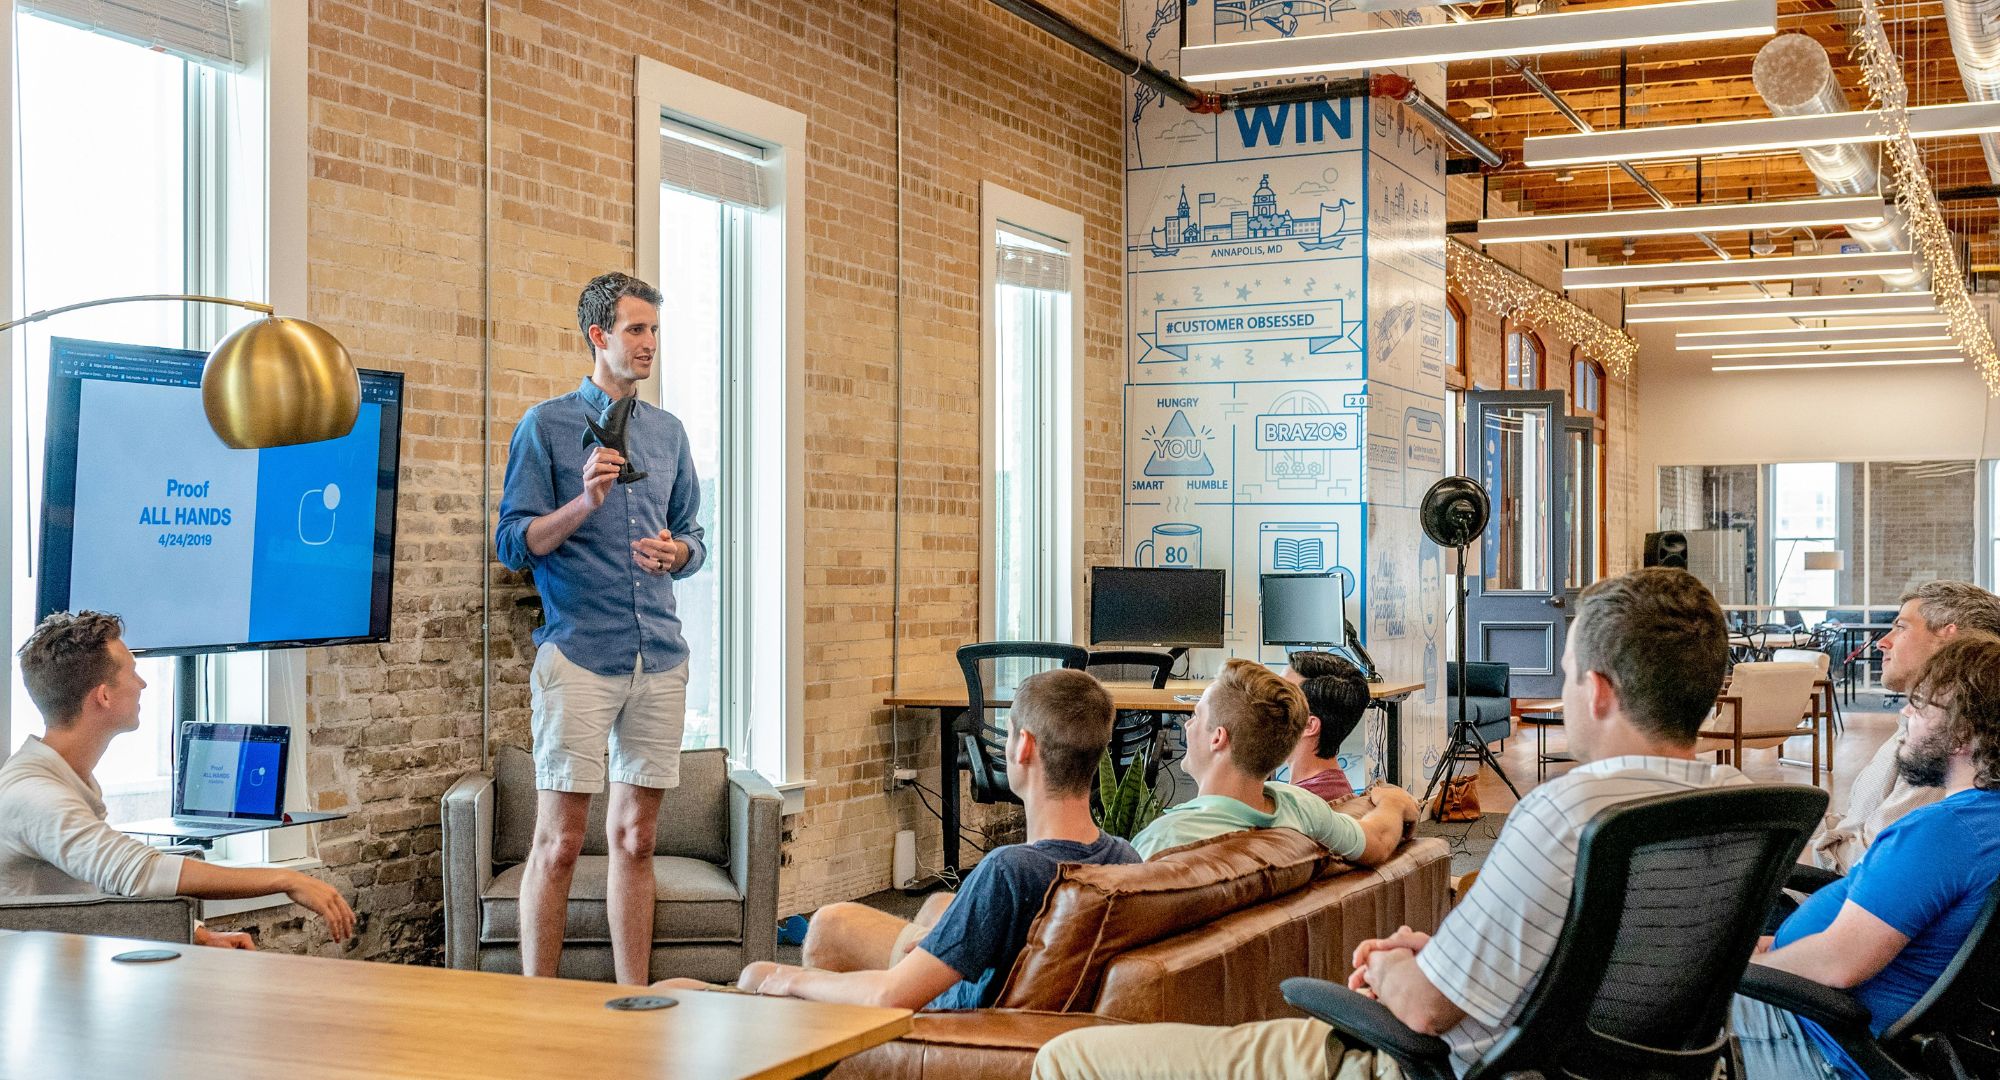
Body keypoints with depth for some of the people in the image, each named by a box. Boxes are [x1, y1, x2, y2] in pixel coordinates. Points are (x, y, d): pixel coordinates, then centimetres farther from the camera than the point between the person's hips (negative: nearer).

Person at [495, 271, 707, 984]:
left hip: (660, 655, 5)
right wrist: (583, 503, -19)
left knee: (636, 838, 10)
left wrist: (676, 552, -1)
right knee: (559, 843, -4)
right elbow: (513, 543, -4)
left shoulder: (668, 431, 16)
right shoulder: (546, 426, 1)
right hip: (579, 653, -5)